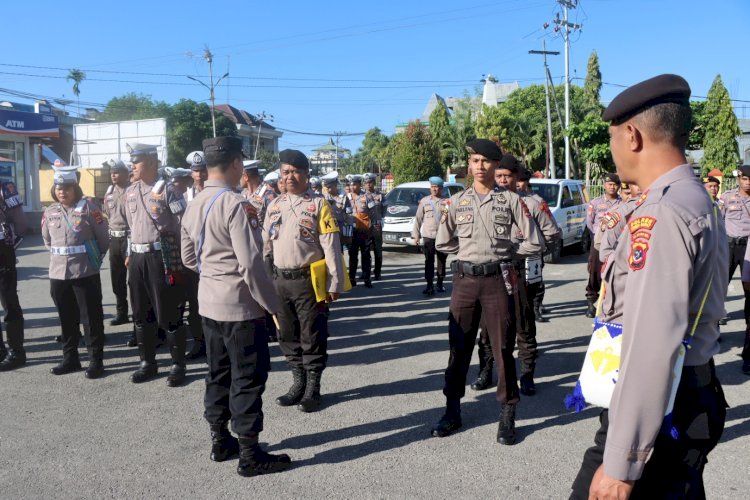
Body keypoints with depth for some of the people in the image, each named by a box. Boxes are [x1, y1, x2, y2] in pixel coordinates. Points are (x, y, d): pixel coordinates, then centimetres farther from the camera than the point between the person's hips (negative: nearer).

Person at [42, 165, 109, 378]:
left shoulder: (88, 206, -7)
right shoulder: (50, 211, 8)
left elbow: (103, 237, -3)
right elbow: (47, 239, 23)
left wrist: (95, 258, 6)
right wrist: (59, 256, 18)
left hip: (85, 272, -5)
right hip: (58, 272, 5)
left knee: (91, 317, 1)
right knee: (66, 317, 13)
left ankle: (96, 360, 8)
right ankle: (70, 358, 25)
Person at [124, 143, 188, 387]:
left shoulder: (167, 189, -9)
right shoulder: (130, 191, 12)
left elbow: (184, 224, -9)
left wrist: (179, 257, -9)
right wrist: (132, 253, 19)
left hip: (162, 256, -7)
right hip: (137, 257, 7)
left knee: (169, 313, -1)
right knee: (141, 313, 12)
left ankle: (178, 365, 11)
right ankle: (147, 362, 26)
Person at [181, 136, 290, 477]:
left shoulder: (194, 205, 7)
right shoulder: (235, 204, -20)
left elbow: (189, 259, 14)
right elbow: (251, 264, -22)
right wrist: (272, 304, -12)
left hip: (209, 301, 8)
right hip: (240, 304, -8)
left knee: (219, 372, 18)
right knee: (248, 378, 2)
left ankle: (220, 441, 31)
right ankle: (250, 456, 12)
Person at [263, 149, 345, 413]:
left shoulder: (319, 204, -6)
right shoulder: (275, 205, 10)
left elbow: (331, 247, -10)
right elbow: (265, 243, 14)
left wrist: (334, 283, -14)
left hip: (308, 280, -5)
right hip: (280, 280, 6)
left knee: (312, 336, 3)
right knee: (288, 336, 14)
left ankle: (313, 388, 17)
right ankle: (298, 382, 29)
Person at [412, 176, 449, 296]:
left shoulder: (446, 201, 3)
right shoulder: (424, 201, 7)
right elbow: (418, 219, 7)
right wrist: (416, 235, 3)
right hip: (428, 236, 0)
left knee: (442, 261, 10)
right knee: (429, 262, -3)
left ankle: (440, 283, 24)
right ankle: (429, 286, -1)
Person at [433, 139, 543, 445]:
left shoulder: (511, 200, 2)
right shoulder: (457, 202, 7)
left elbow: (534, 244, 1)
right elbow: (442, 243, 13)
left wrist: (503, 251, 3)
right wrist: (470, 248, 8)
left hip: (498, 280, -2)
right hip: (465, 279, 2)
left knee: (503, 348, 3)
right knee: (459, 347, 9)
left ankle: (507, 414, 16)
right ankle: (452, 410, 21)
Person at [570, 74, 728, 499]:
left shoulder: (661, 215, -21)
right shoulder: (699, 202, 12)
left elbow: (652, 349, -26)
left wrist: (619, 464, -23)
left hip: (656, 411, -10)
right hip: (691, 401, 10)